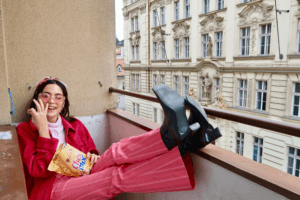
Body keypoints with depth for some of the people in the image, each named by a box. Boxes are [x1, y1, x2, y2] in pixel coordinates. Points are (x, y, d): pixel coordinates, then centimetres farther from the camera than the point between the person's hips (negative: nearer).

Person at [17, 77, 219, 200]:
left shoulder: (75, 126, 15)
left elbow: (93, 154, 17)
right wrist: (43, 129, -12)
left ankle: (172, 134, -48)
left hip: (79, 179, 4)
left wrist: (93, 157, -7)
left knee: (113, 155, -28)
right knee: (117, 176, -31)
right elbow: (39, 170, -8)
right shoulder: (24, 130, 4)